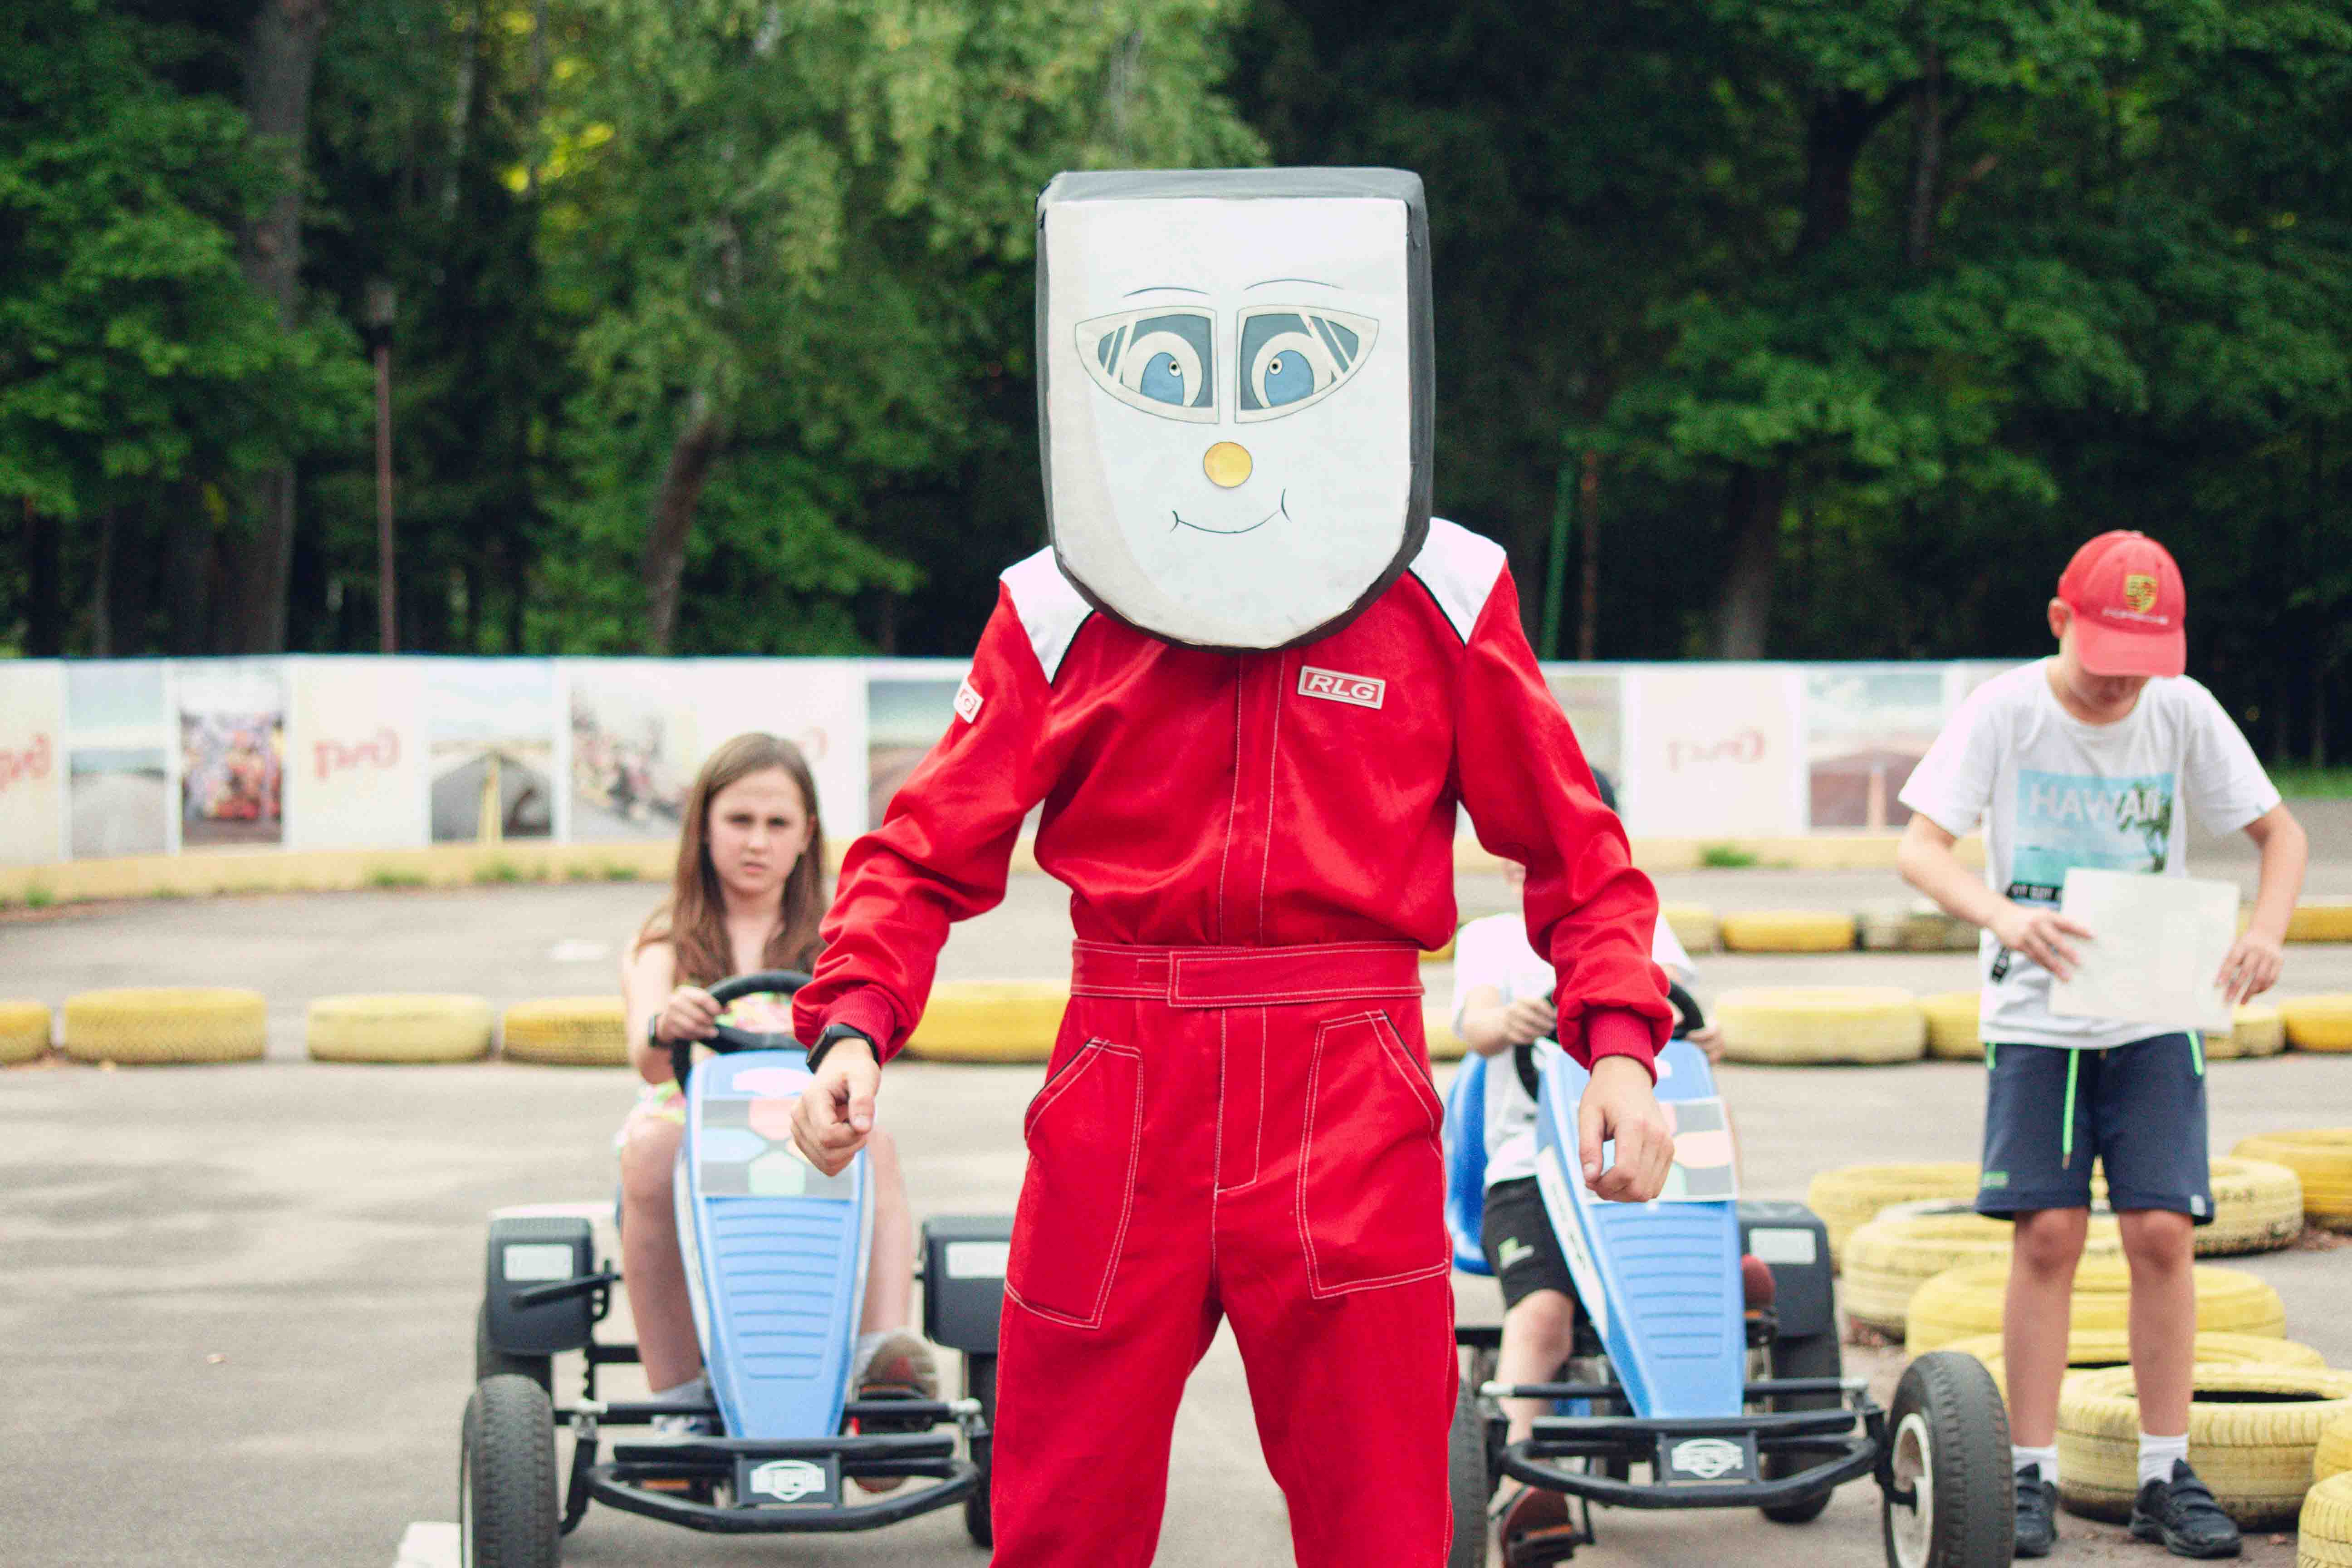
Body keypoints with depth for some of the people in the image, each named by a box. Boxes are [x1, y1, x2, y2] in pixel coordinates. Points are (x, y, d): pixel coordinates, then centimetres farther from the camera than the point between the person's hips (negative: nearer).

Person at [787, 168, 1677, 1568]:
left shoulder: (1441, 602, 4)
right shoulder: (1059, 611, 4)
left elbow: (1570, 840, 9)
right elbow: (937, 845, 4)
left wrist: (1620, 1039, -4)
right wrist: (854, 1025, -11)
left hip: (1349, 1099, -1)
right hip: (1123, 1102, 1)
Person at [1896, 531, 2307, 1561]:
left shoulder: (2182, 713, -3)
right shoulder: (2006, 711, -8)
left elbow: (2280, 832, 4)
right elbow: (1920, 848, -13)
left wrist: (2265, 932, -17)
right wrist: (2001, 915, -33)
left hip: (2155, 1013, 1)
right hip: (2035, 1014, -1)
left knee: (2161, 1231, -5)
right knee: (2049, 1233, -7)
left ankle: (2166, 1475, 4)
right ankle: (2032, 1474, 2)